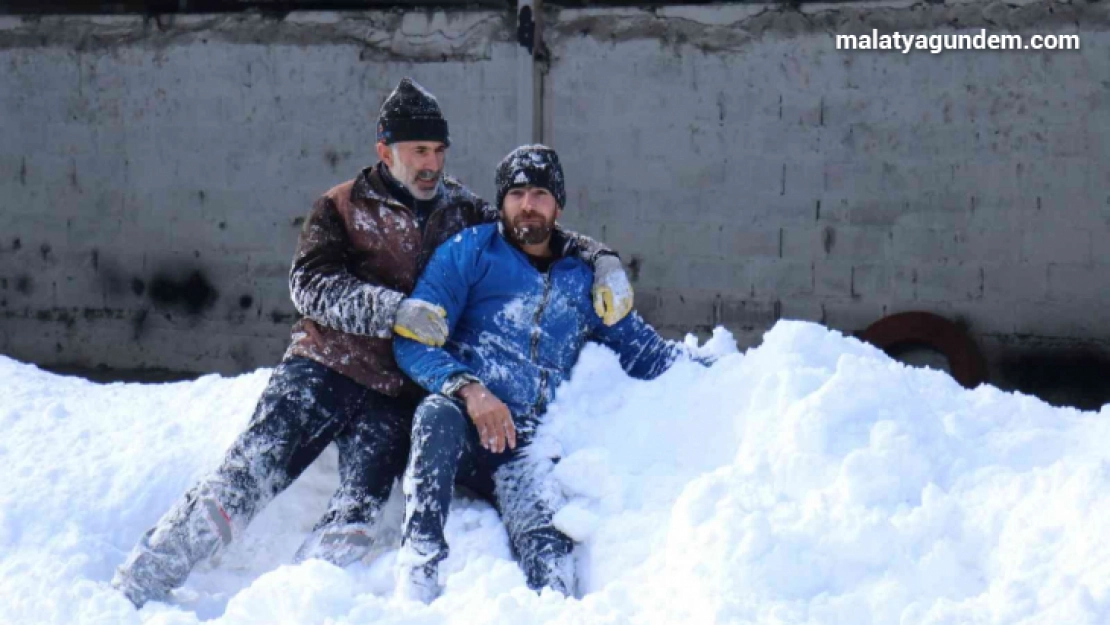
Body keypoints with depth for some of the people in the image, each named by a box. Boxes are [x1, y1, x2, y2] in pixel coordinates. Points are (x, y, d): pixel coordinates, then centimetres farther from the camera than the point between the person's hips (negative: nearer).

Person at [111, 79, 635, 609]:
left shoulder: (464, 213, 15)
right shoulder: (343, 207, 7)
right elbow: (311, 283, -7)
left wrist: (601, 259, -1)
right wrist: (394, 310, -21)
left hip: (397, 398, 3)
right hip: (323, 371, -2)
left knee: (355, 516, -17)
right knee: (246, 477, -13)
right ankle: (137, 588, -10)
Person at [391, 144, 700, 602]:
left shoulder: (583, 280, 22)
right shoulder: (470, 252, 10)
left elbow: (645, 350, 27)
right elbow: (414, 340, 0)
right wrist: (469, 389, -18)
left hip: (522, 445, 2)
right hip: (458, 418, -2)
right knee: (439, 413, -39)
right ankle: (417, 577, -43)